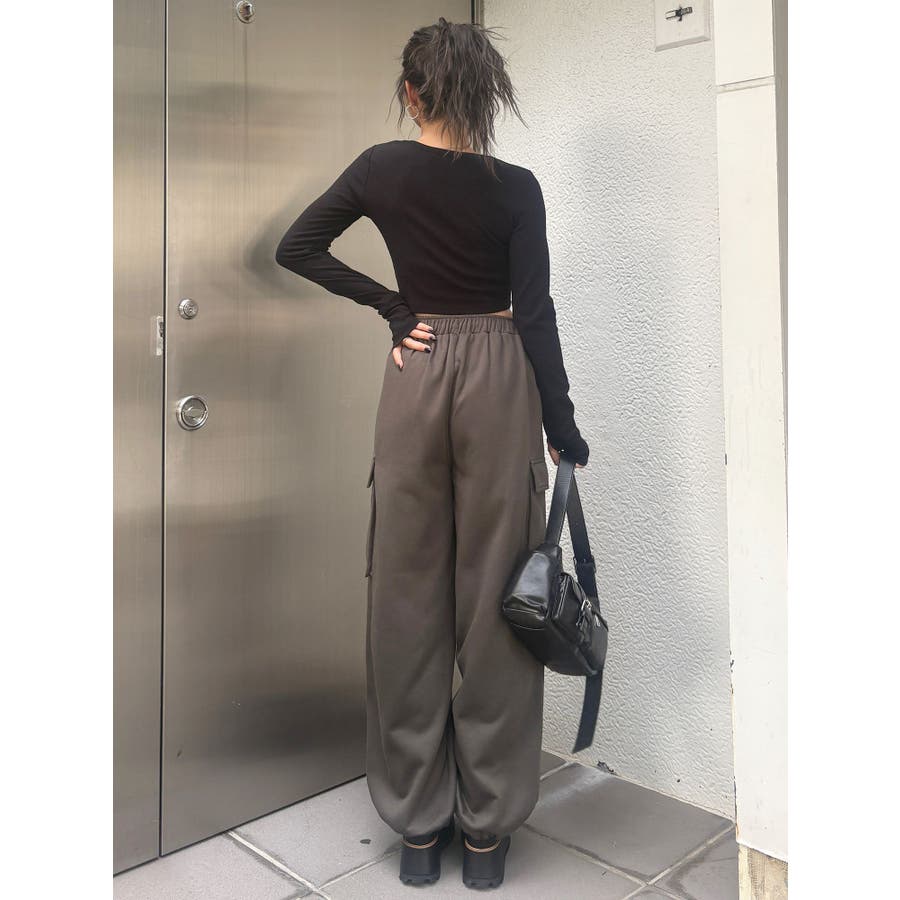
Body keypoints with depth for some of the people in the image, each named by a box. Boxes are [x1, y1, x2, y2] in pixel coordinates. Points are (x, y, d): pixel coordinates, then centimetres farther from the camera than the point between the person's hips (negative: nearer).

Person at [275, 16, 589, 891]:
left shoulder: (384, 168, 2)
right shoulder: (515, 188, -3)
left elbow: (295, 248, 7)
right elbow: (535, 314, -7)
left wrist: (390, 305, 6)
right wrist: (563, 427, -2)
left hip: (417, 376, 1)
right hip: (498, 379, -1)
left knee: (409, 595, 8)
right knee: (495, 597, 5)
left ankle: (417, 823, 18)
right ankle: (487, 827, 15)